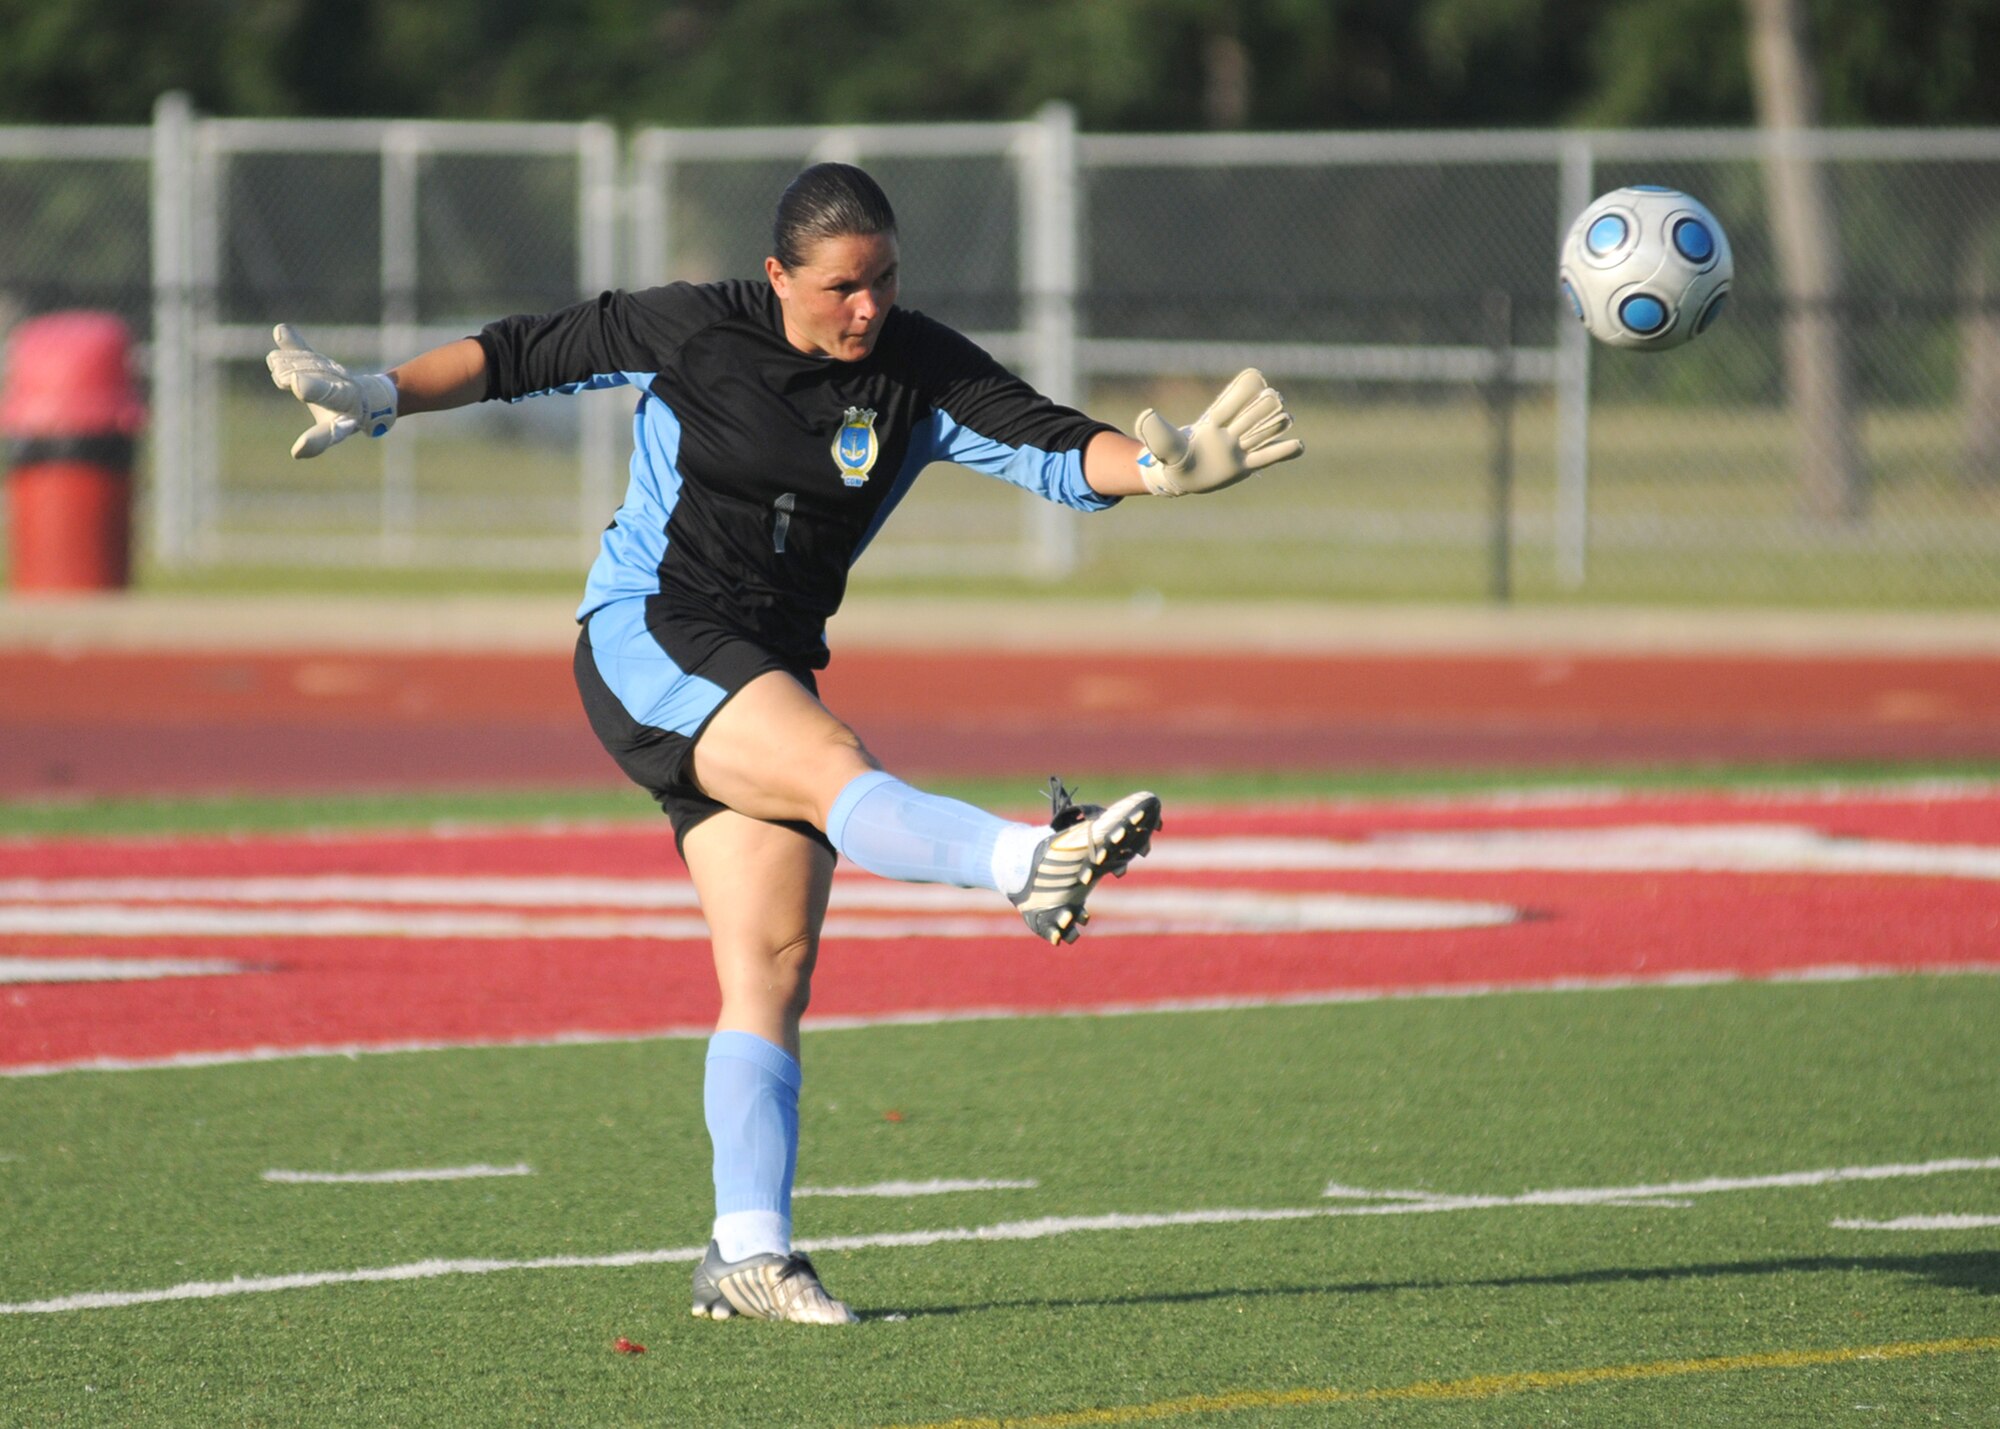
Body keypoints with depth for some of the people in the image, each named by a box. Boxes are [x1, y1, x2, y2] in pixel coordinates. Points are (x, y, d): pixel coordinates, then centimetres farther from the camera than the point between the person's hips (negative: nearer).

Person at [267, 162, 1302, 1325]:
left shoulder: (924, 376, 1)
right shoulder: (690, 331, -5)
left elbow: (1056, 450, -9)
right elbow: (527, 354, 6)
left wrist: (1164, 466, -27)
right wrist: (380, 399, 0)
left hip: (766, 675, 5)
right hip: (646, 634, -5)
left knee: (773, 966, -3)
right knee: (833, 763, -31)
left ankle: (749, 1254, -4)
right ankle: (1030, 862, -57)